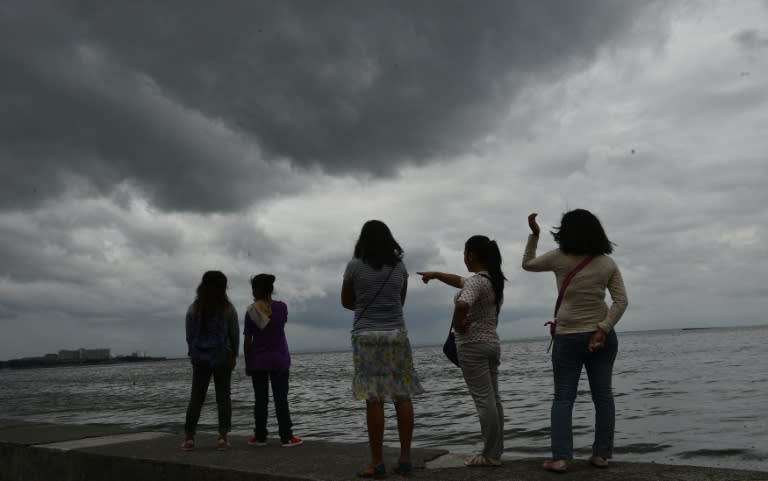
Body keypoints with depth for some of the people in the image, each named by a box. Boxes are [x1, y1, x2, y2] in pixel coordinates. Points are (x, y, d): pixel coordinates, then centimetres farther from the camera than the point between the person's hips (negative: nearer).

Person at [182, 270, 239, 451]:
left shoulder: (194, 309, -1)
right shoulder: (228, 309, -6)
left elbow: (189, 335, 1)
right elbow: (235, 335, -3)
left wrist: (193, 354, 11)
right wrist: (234, 356, 8)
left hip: (200, 357, 2)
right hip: (223, 358, -1)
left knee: (196, 398, 8)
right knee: (223, 397, 4)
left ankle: (189, 437, 7)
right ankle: (223, 437, 1)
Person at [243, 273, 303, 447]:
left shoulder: (251, 311, -8)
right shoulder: (281, 307, -6)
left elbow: (247, 341, -7)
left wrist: (247, 363, 2)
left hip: (258, 361, 0)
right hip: (279, 360, 0)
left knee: (260, 400, 8)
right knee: (281, 400, 3)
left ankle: (260, 436, 13)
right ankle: (286, 437, 3)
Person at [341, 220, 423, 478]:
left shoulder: (355, 265, -3)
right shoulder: (400, 266, 6)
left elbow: (346, 302, 7)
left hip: (367, 335, -3)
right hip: (397, 334, 3)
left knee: (374, 399, -3)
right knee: (403, 396, 6)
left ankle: (377, 462, 1)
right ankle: (405, 458, 9)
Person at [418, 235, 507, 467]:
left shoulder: (476, 281, -17)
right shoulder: (491, 280, 12)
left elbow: (462, 304, -37)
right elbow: (460, 281, 28)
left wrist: (457, 325, -19)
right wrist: (435, 274, 34)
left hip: (473, 346, -9)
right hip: (492, 343, 9)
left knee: (484, 400, -6)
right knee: (493, 399, 10)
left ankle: (491, 455, -2)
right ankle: (496, 451, 17)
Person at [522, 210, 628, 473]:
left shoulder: (559, 258, -7)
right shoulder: (608, 263, 1)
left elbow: (528, 264, 10)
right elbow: (621, 301, -6)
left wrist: (534, 234, 12)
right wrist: (603, 329, -11)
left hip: (568, 338, -2)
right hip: (601, 336, 3)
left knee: (563, 398, 3)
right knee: (603, 395, 9)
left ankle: (560, 457, -3)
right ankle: (601, 454, 12)